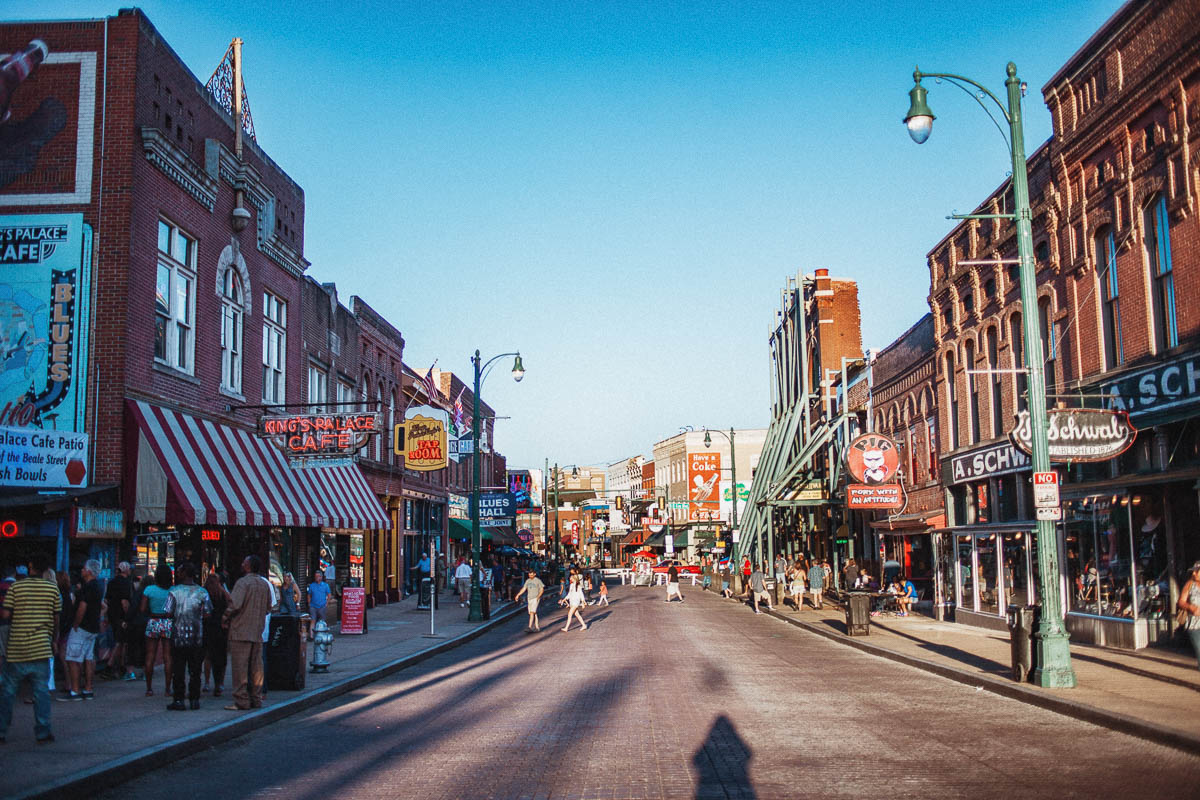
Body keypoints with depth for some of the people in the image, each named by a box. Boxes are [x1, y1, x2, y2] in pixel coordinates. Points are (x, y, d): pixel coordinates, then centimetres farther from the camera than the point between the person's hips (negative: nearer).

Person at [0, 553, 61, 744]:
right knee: (41, 692, 4)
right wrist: (53, 640, 19)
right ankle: (42, 733, 4)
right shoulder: (52, 589, 1)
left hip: (16, 649, 0)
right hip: (41, 648, 0)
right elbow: (56, 619, 6)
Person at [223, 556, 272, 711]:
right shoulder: (264, 584, 11)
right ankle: (256, 699, 14)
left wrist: (226, 619, -4)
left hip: (241, 631, -7)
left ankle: (241, 701, -3)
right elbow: (268, 608, 17)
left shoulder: (242, 583, -11)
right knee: (256, 667, 10)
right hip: (258, 632, 7)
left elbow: (235, 605, -19)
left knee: (240, 667, -3)